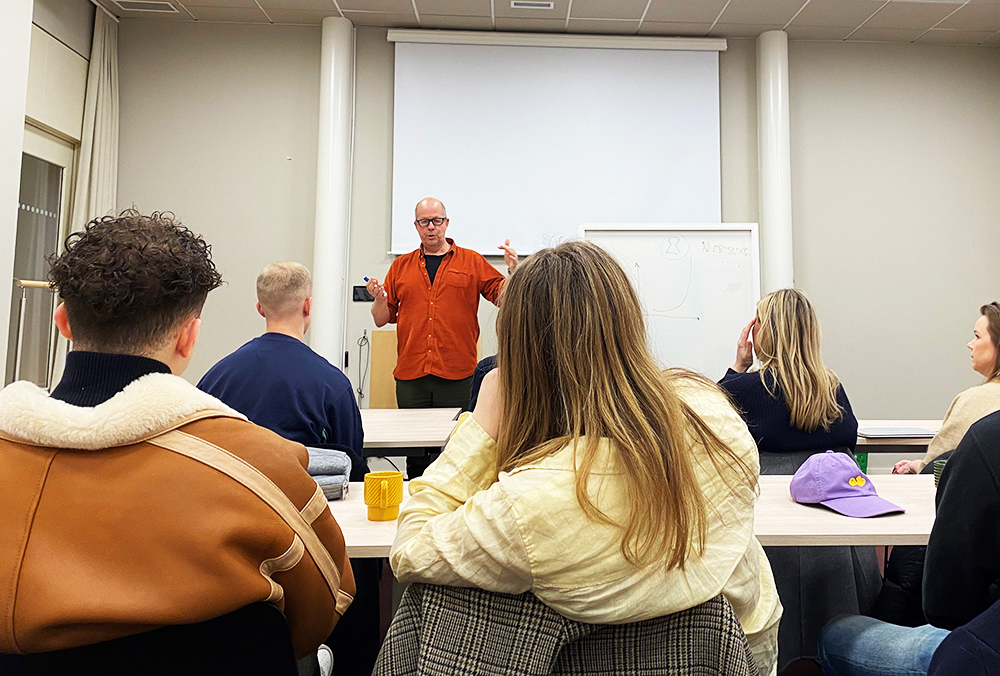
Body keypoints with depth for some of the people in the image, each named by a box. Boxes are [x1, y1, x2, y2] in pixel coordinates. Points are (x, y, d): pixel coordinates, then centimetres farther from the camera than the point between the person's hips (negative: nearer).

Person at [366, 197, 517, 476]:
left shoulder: (471, 261, 9)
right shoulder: (400, 266, 14)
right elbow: (382, 319, 14)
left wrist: (512, 270, -12)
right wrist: (379, 298, -6)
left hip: (456, 373, -2)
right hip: (410, 374, 2)